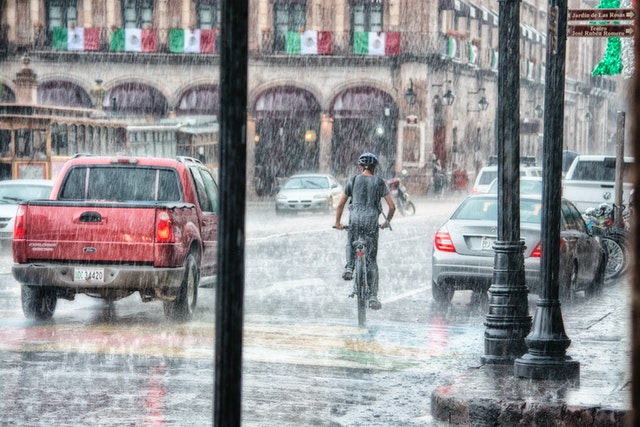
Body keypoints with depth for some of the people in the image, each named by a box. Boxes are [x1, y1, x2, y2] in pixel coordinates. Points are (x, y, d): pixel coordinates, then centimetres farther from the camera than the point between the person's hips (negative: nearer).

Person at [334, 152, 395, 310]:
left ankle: (349, 267, 3)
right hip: (372, 220, 0)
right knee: (371, 260, 5)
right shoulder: (380, 182, 8)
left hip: (355, 219, 0)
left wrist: (338, 222, 24)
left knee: (351, 244, 32)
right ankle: (373, 296, 1)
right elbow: (392, 207, 7)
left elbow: (340, 205, 11)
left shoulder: (353, 181, 8)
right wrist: (387, 222, 24)